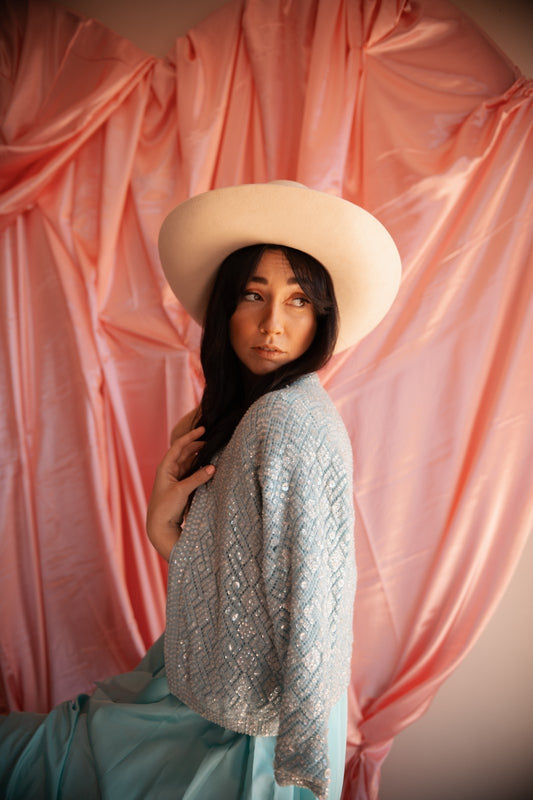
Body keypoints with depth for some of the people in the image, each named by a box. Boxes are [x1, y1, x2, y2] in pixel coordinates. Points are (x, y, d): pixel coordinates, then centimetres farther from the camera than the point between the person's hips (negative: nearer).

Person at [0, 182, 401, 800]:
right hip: (213, 685, 7)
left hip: (251, 722, -7)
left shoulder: (287, 418, -27)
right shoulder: (234, 414, 1)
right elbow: (217, 573, 3)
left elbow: (308, 605, -25)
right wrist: (163, 525, -14)